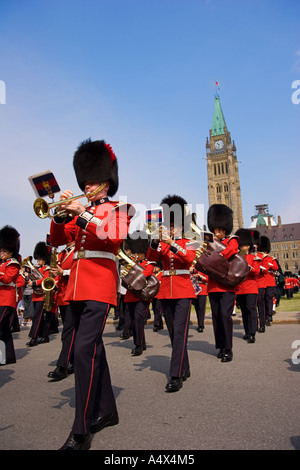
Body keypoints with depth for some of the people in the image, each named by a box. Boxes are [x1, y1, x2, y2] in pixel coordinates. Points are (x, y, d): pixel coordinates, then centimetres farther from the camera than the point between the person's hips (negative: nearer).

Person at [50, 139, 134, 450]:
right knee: (93, 348, 13)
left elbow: (116, 236, -16)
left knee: (84, 349, -15)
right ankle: (107, 411, 27)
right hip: (76, 287, 7)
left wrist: (83, 214, -21)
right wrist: (62, 214, -5)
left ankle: (81, 432, -5)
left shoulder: (118, 208, 4)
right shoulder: (80, 211, 20)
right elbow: (56, 240, 12)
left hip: (100, 286, -7)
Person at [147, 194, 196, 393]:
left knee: (180, 332, -12)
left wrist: (172, 243, -29)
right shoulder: (162, 244, 12)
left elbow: (189, 258, -17)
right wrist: (156, 240, -23)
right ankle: (185, 370, 25)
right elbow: (151, 257, -6)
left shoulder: (188, 243, 4)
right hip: (166, 291, 4)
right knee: (173, 333, 10)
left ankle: (176, 377, -9)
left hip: (183, 291, -4)